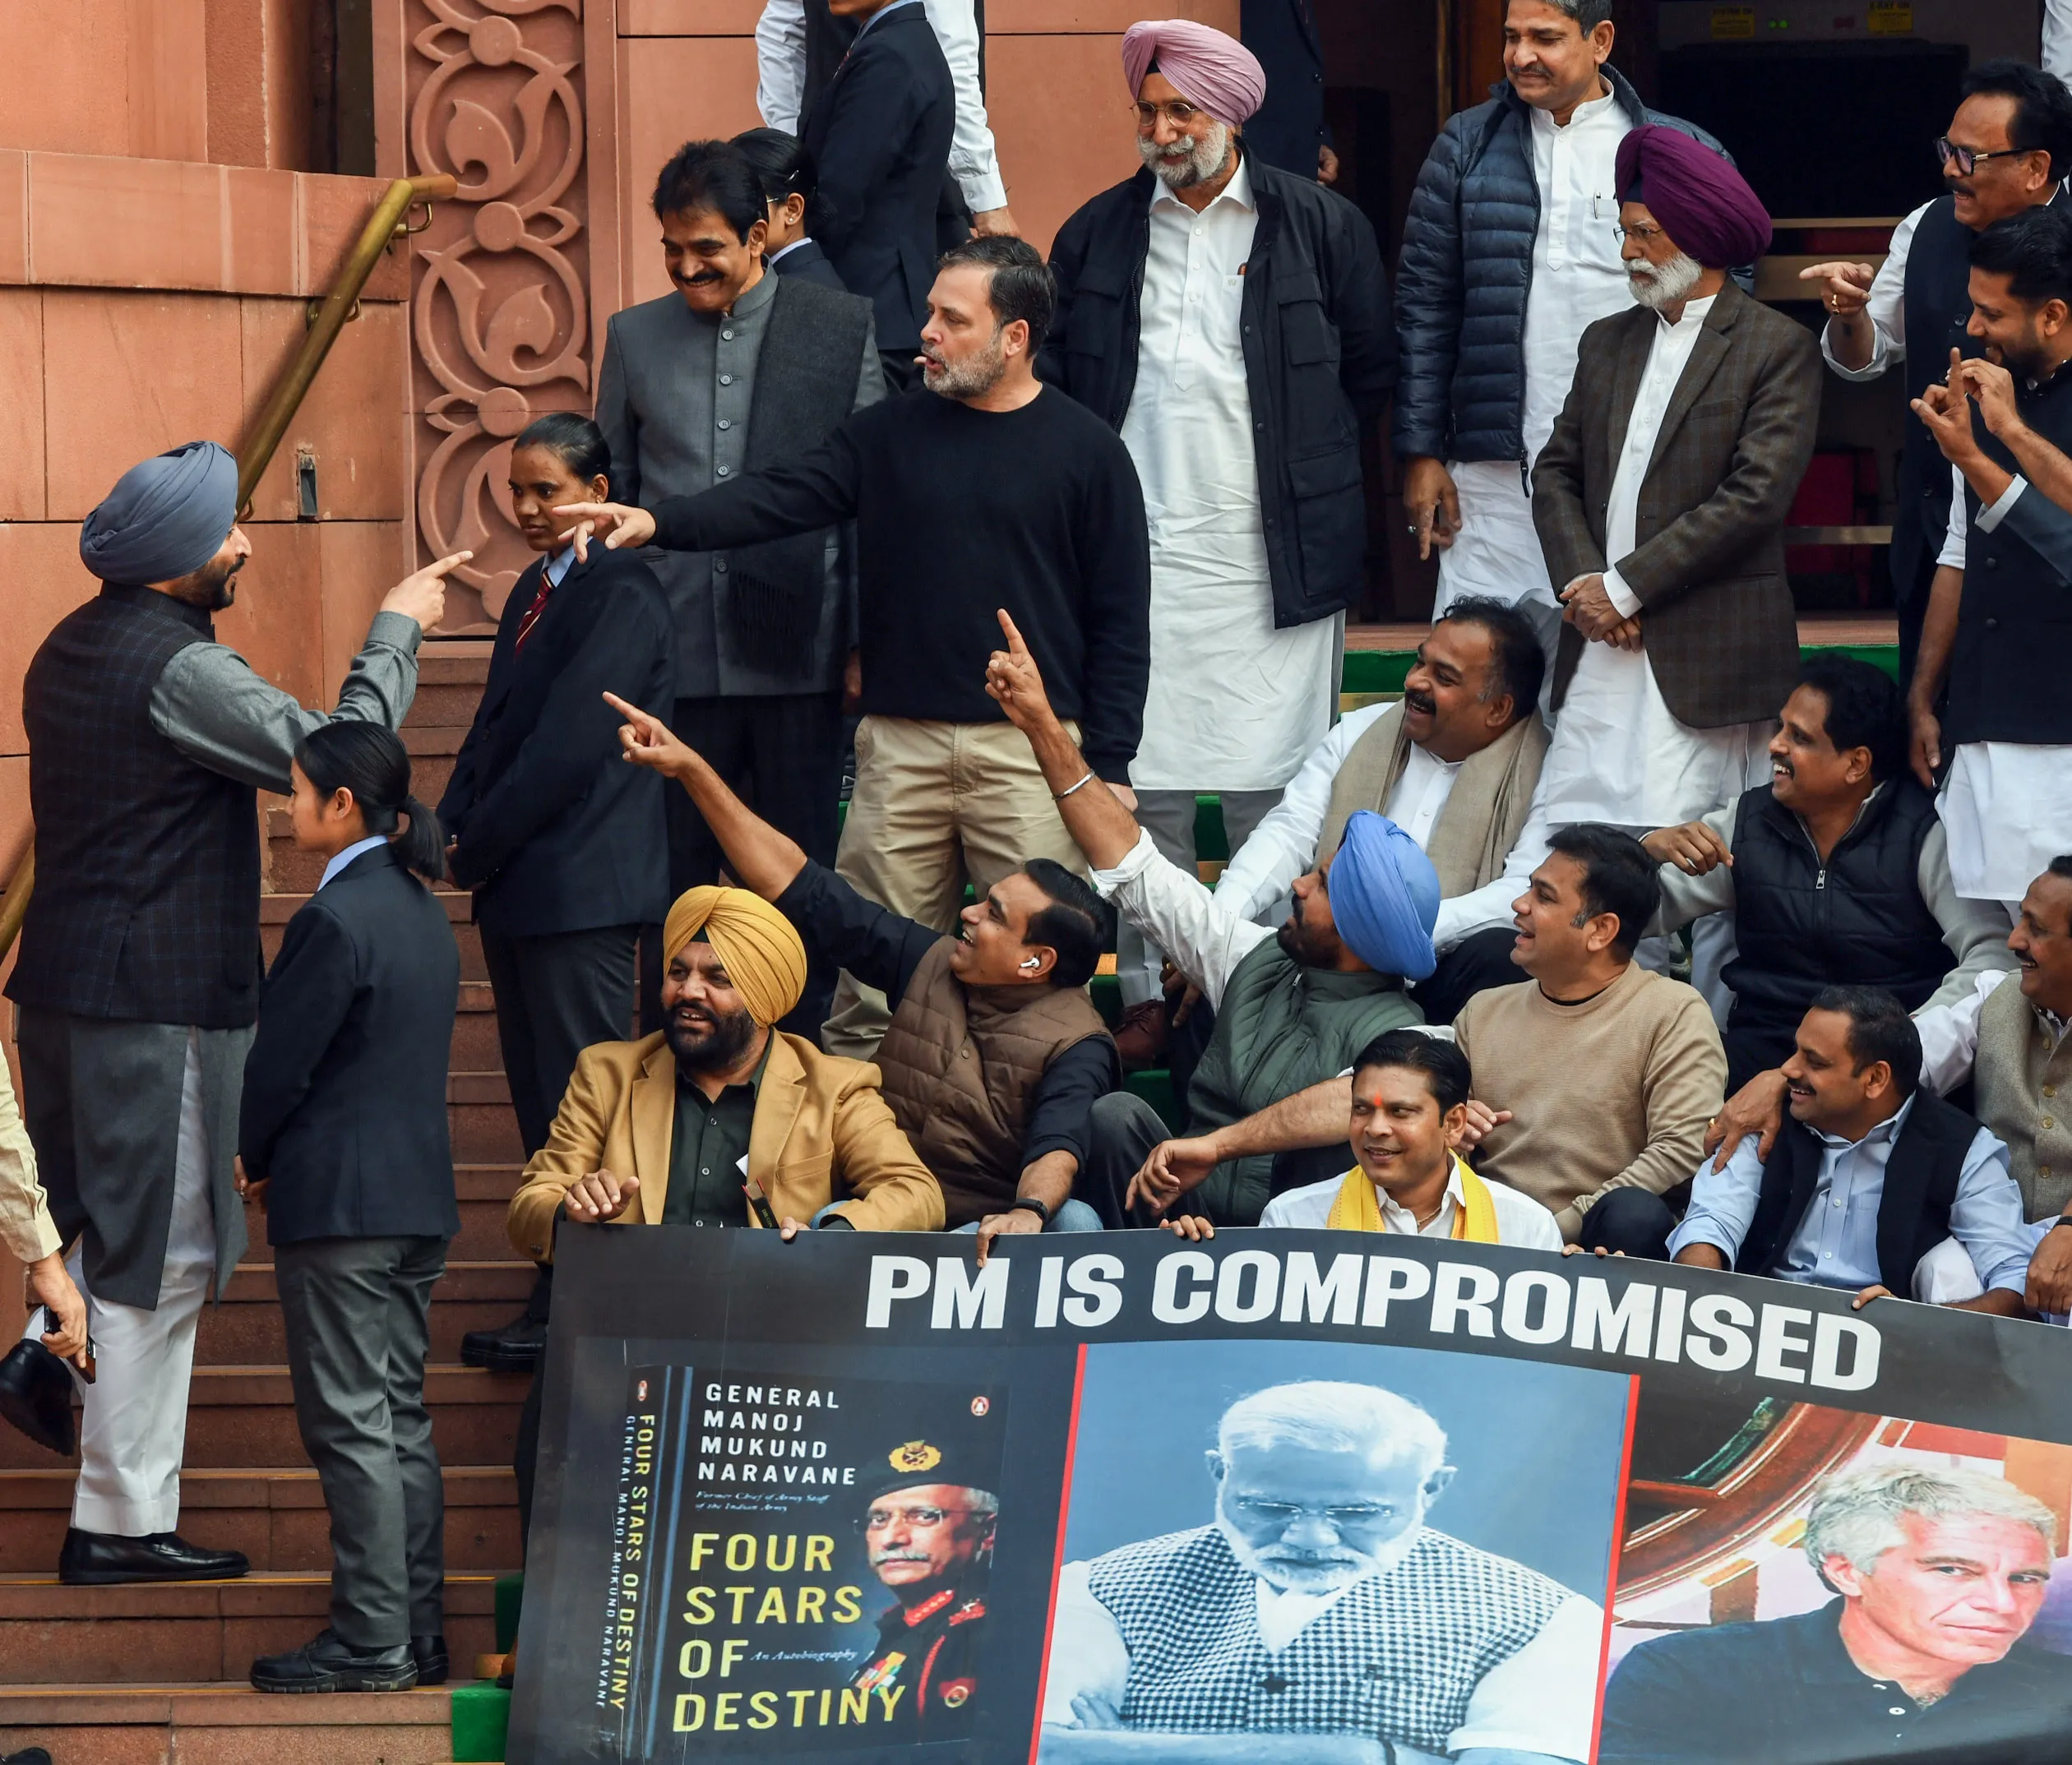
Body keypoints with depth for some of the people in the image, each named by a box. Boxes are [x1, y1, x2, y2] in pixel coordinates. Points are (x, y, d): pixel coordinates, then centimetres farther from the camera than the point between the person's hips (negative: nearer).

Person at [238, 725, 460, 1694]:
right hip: (417, 1194, 9)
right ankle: (417, 1632, 15)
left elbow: (282, 1060, -15)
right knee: (400, 1417, 13)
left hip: (338, 1203, -9)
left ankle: (372, 1641, -4)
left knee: (352, 1425, -5)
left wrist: (253, 1159, 3)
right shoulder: (420, 912, 11)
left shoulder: (334, 920, -17)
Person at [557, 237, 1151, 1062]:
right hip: (900, 745, 3)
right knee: (869, 991, 0)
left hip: (1030, 748, -3)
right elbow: (780, 498, 2)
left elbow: (1120, 622, 2)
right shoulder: (890, 434, 11)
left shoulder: (1086, 451, 2)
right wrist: (657, 522, -15)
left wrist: (1106, 772, -3)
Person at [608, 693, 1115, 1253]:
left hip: (990, 1230, -4)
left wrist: (1028, 1212, -49)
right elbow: (803, 889, 13)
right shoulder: (930, 964, 10)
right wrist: (689, 767, 10)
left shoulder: (1075, 1045, -6)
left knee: (1075, 1223, -37)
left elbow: (1059, 1148, -24)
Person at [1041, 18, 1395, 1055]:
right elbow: (1053, 381, 14)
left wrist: (1303, 465, 8)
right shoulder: (1098, 234, 10)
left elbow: (1370, 369, 10)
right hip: (1136, 549, 2)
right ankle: (1146, 996, 8)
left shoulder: (1319, 227, 3)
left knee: (1272, 792, -1)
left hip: (1272, 559, -2)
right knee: (1139, 784, 2)